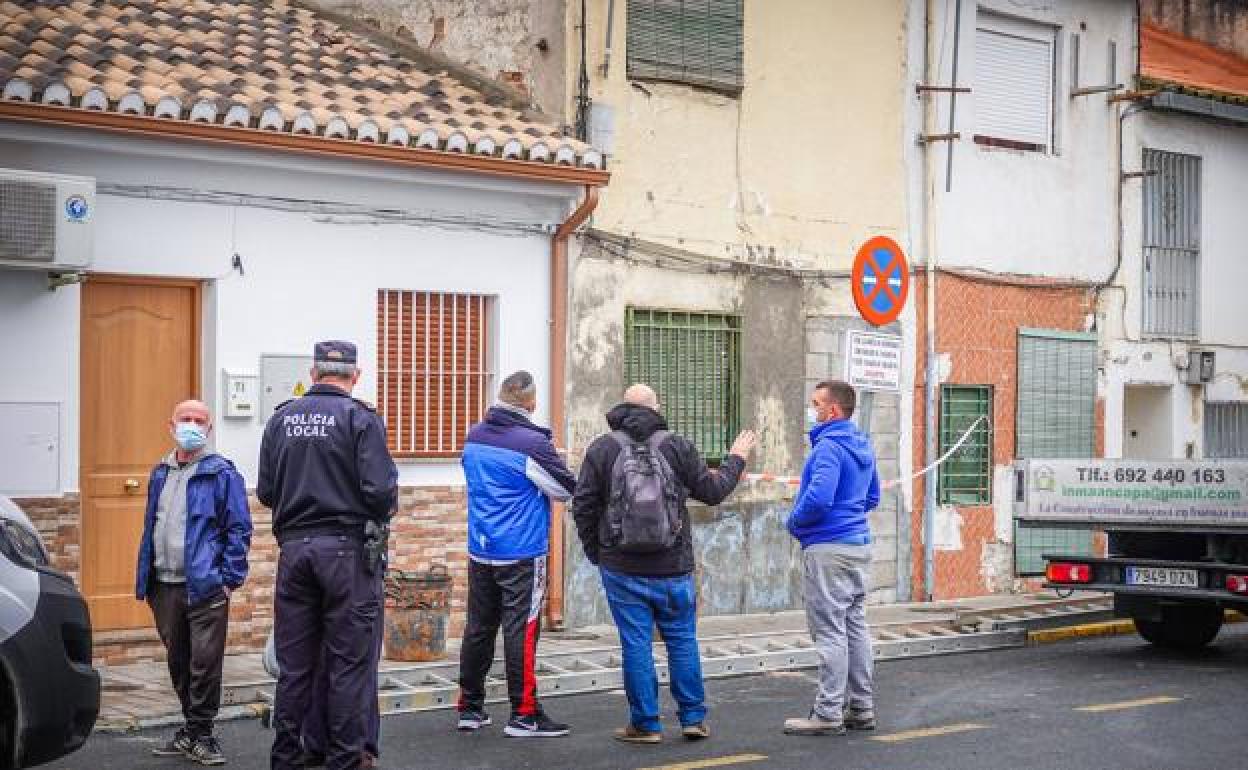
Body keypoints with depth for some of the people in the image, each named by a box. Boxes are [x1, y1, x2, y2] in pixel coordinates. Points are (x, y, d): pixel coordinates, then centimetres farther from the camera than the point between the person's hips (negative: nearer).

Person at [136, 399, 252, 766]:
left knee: (205, 662, -5)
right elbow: (150, 526, 21)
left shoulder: (221, 473, -4)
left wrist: (230, 578, -12)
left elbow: (239, 529, -7)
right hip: (164, 585, 6)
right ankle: (192, 729, 25)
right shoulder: (160, 473, 15)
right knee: (178, 662, 13)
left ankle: (198, 734, 5)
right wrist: (145, 578, 15)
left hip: (205, 586, -6)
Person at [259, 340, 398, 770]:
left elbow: (265, 492, 6)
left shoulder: (281, 419, 5)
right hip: (347, 548, -4)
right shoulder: (359, 418, -8)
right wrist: (378, 517, 7)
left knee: (294, 663, 11)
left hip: (294, 547, 4)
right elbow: (380, 491, -14)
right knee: (349, 662, 3)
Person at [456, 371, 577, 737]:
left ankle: (470, 708, 19)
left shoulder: (474, 437, 5)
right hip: (522, 553, -7)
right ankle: (524, 714, 1)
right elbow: (567, 489, -7)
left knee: (478, 628, 12)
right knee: (521, 631, -2)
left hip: (480, 551, 7)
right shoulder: (532, 443, -17)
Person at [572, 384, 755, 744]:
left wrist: (594, 551, 11)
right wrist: (736, 459, 23)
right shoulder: (678, 447, -2)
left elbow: (582, 506, -3)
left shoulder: (602, 449, -3)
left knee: (635, 644, 3)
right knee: (683, 641, 12)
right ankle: (693, 718, 17)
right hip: (673, 567, 1)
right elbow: (713, 491, 6)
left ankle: (645, 724, 8)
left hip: (621, 569, -1)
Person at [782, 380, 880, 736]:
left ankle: (828, 714, -3)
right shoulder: (862, 446, 14)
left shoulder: (829, 447, -17)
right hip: (858, 544, 10)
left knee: (830, 632, -6)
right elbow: (872, 497, 23)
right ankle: (861, 709, 18)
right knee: (855, 627, 13)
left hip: (828, 549, -10)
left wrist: (795, 522, -10)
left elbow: (818, 497, -27)